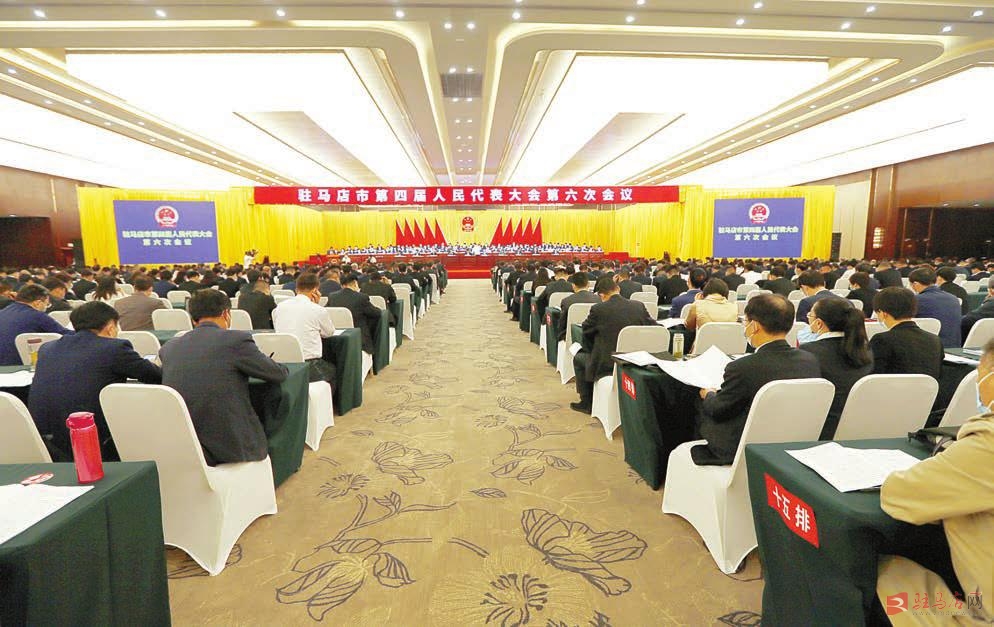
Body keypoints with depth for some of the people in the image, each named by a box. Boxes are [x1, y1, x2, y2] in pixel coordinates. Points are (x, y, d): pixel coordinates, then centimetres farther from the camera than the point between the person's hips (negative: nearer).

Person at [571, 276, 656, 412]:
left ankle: (587, 403, 27)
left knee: (578, 358, 23)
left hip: (606, 365, -5)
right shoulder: (639, 306, -3)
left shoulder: (598, 309, -14)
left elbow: (586, 333, 0)